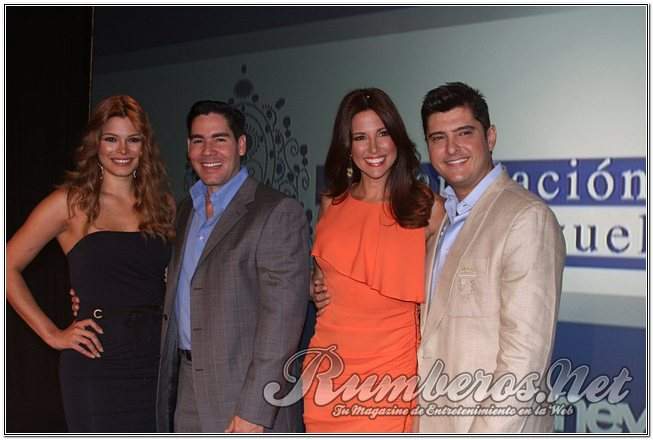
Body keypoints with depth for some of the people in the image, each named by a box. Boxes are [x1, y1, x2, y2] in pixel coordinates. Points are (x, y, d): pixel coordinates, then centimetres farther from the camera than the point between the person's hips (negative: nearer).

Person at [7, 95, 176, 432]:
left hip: (156, 363, 4)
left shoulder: (162, 204, 11)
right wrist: (52, 334, -4)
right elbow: (8, 267, -1)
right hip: (98, 365, -4)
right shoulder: (72, 202, 0)